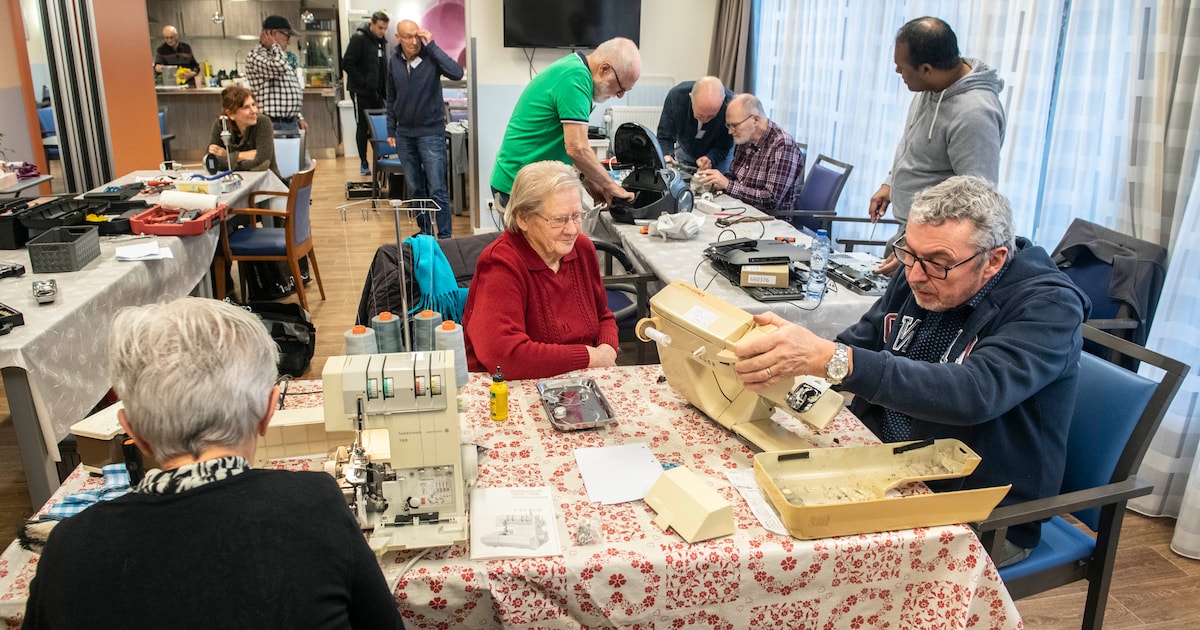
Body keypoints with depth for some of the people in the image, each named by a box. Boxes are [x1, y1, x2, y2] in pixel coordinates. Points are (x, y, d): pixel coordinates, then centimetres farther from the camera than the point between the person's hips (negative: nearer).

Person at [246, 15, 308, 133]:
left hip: (292, 123, 9)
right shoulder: (255, 55, -8)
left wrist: (299, 118, 21)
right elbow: (280, 67, -28)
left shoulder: (281, 57, 20)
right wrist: (275, 45, -8)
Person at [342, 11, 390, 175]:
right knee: (363, 127, 2)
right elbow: (347, 63, -16)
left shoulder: (381, 41, 10)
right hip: (361, 92, -6)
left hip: (376, 92, 6)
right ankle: (363, 163, 11)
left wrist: (384, 89, 5)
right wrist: (364, 82, -19)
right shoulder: (359, 38, -11)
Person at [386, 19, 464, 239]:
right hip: (404, 134, 5)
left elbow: (457, 73, -27)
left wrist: (432, 46, -23)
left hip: (431, 132, -4)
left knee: (437, 188, -6)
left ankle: (444, 236, 1)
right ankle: (425, 233, 22)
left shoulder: (431, 57, -9)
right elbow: (391, 99, 13)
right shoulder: (394, 63, 4)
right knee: (416, 188, 11)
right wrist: (391, 131, 12)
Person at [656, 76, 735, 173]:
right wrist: (666, 156, -47)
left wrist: (710, 159, -46)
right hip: (685, 150, 1)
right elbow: (664, 136, -25)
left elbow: (723, 146, -23)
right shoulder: (676, 96, -34)